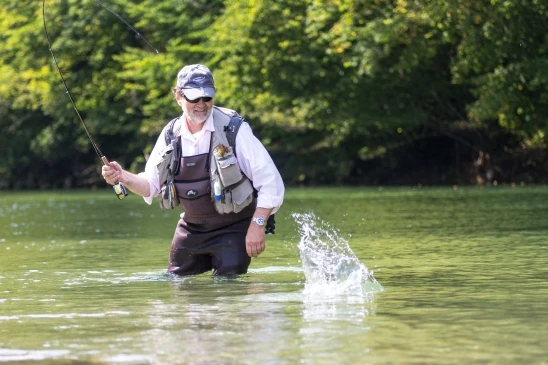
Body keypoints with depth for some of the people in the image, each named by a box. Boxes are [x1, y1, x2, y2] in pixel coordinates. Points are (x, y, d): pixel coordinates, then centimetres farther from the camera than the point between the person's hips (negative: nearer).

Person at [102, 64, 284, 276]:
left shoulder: (234, 129, -16)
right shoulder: (171, 135, 0)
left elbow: (270, 180, -16)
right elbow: (151, 185, 8)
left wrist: (257, 225, -22)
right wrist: (123, 177, -12)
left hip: (233, 229, -5)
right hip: (192, 230, 5)